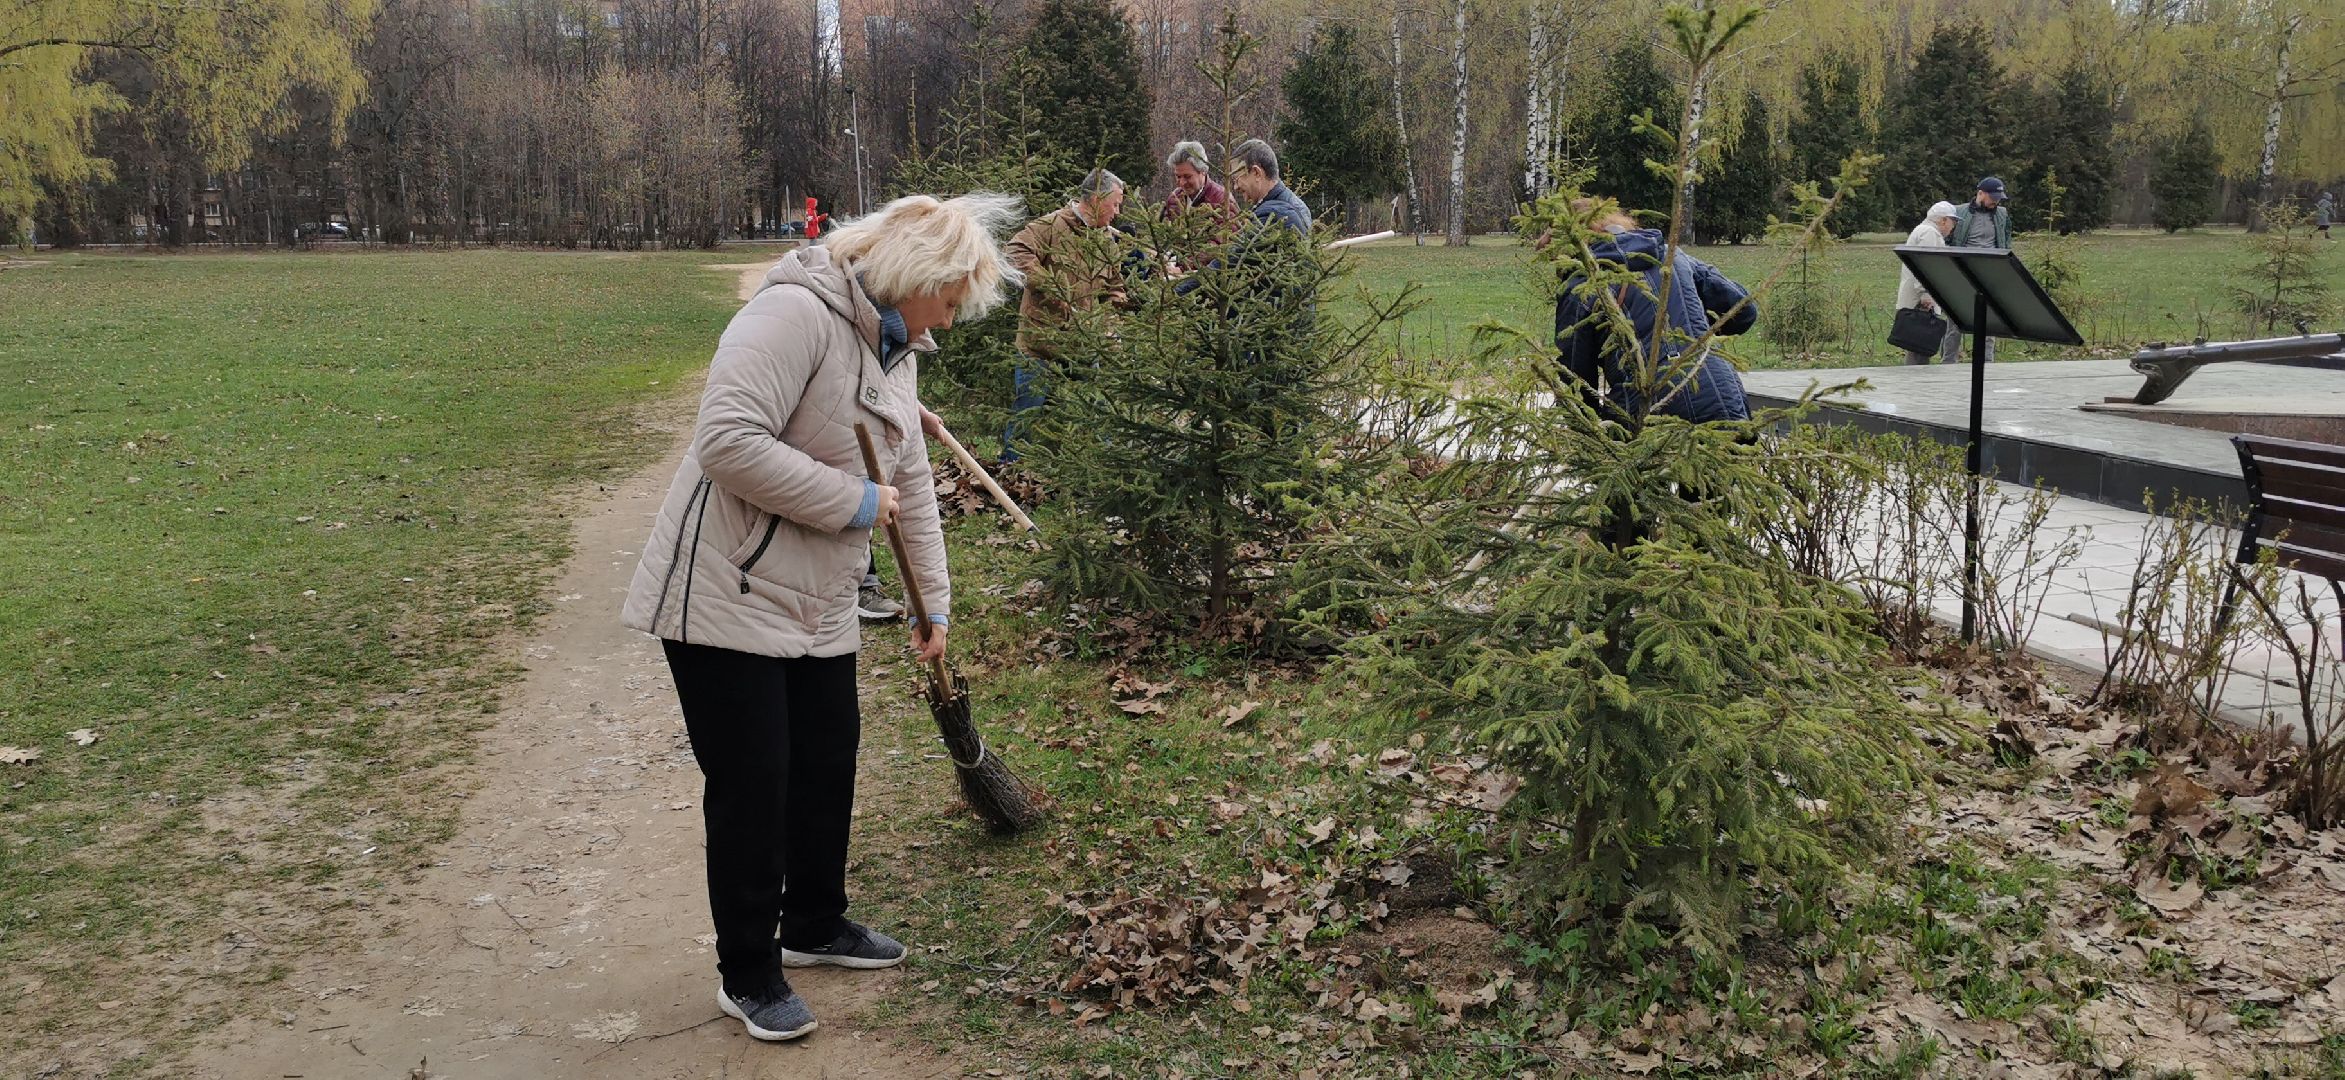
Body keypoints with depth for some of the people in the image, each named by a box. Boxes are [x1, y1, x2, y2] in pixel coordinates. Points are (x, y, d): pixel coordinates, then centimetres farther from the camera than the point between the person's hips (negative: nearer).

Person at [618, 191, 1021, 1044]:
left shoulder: (894, 348, 10)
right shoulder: (796, 312, -21)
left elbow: (913, 484, 17)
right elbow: (729, 443, -31)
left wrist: (935, 602, 19)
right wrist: (851, 503, -22)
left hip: (819, 609, 9)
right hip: (726, 600, -9)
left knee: (828, 765, 17)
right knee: (751, 786, -1)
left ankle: (814, 925, 38)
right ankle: (748, 975, 16)